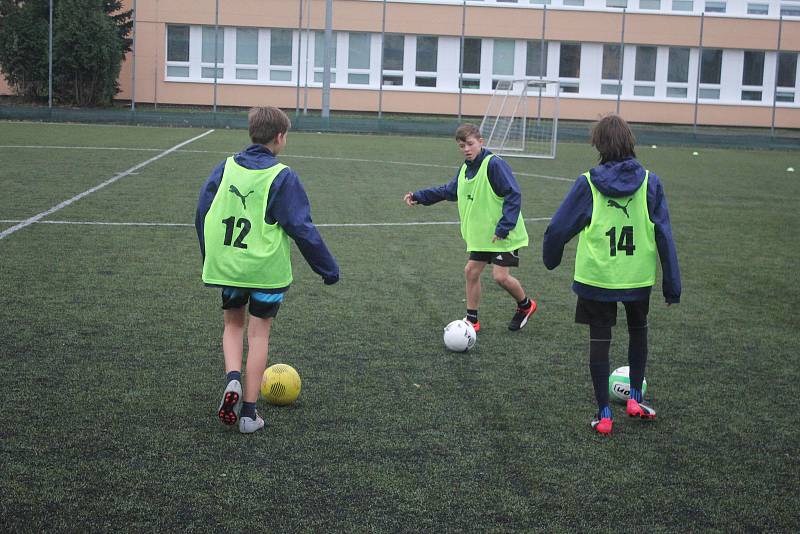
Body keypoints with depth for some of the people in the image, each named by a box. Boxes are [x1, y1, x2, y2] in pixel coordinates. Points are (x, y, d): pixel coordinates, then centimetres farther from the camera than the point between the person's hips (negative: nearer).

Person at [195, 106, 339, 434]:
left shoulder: (226, 168, 1)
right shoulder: (282, 177, -12)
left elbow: (202, 214, 8)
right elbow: (302, 229, -12)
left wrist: (209, 257, 23)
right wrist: (328, 268, -2)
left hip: (226, 266, 3)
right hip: (267, 270, -3)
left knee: (233, 324, 22)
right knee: (259, 334, 8)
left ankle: (232, 379, -5)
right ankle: (248, 413, 10)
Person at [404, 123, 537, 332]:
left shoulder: (494, 164, -18)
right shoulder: (465, 169, 8)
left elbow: (514, 195, -19)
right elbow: (449, 190, 24)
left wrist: (504, 228, -23)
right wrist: (419, 196, 17)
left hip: (504, 234, -8)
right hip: (481, 234, 8)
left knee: (500, 275, -10)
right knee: (471, 271, 5)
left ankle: (525, 305, 17)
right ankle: (472, 319, 15)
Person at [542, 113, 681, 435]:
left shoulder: (588, 184, -11)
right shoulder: (649, 183, -7)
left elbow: (558, 228, -6)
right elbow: (664, 235, -6)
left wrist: (550, 258, 14)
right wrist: (672, 284, -1)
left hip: (597, 276, -2)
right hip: (638, 276, 2)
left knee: (599, 340, 10)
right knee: (638, 329, 26)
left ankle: (604, 415, 14)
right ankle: (635, 399, 28)